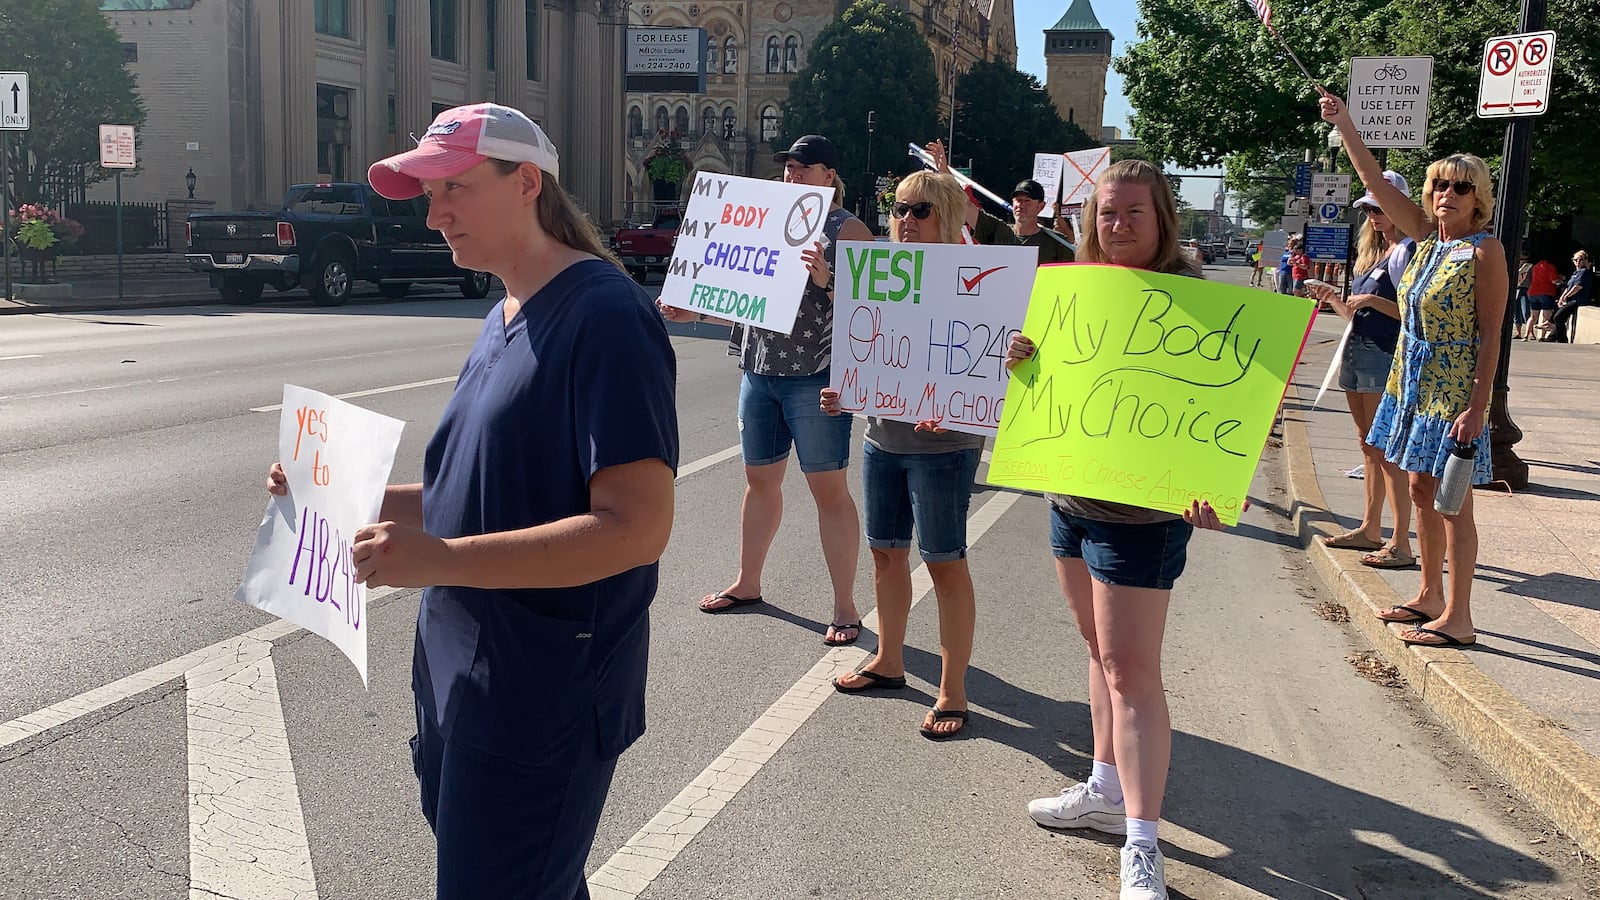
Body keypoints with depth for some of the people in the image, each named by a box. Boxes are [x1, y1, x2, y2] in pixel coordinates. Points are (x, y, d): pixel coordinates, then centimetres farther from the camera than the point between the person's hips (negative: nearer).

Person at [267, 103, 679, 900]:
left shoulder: (604, 316, -18)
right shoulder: (504, 318, 11)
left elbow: (636, 526, -26)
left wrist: (440, 560, -31)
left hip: (544, 702, -9)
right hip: (463, 676, 9)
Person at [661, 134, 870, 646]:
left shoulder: (847, 229, -5)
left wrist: (825, 281, -30)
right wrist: (695, 312, 13)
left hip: (815, 374, -7)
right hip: (760, 369, 7)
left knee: (829, 488, -3)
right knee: (759, 477, 15)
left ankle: (845, 608, 5)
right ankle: (747, 583, 31)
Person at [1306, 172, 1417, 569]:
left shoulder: (1406, 250, -8)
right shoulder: (1373, 251, 19)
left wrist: (1373, 300, -20)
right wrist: (1334, 299, 6)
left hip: (1383, 357, -9)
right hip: (1357, 353, 9)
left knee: (1385, 450, -9)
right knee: (1368, 446, 14)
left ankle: (1401, 544, -7)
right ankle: (1370, 529, 24)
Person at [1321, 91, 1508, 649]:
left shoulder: (1485, 251, -12)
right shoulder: (1427, 236, 7)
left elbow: (1491, 336, -15)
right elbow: (1376, 182, 8)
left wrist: (1477, 406, -20)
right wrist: (1344, 125, 3)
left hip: (1454, 388, -8)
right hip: (1412, 381, 8)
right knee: (1421, 490, 14)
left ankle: (1458, 618, 4)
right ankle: (1430, 597, 26)